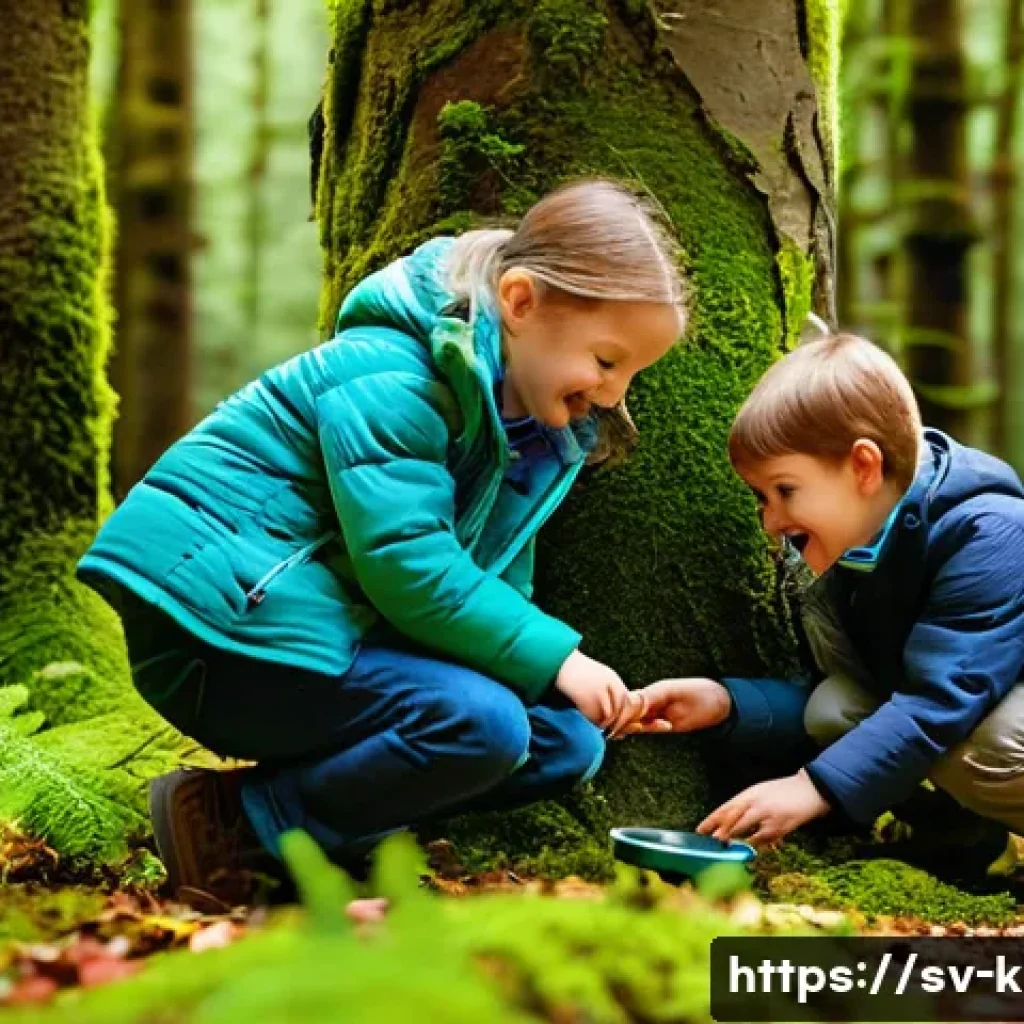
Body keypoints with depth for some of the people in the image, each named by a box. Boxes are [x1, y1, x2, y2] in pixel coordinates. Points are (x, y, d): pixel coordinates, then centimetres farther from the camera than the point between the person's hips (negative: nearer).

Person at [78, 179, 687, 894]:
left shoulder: (535, 428, 8)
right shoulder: (388, 377, -20)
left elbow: (499, 577, 12)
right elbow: (408, 565, -28)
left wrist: (552, 669, -4)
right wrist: (554, 657, -23)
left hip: (336, 631, 9)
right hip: (220, 628, -9)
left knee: (569, 744, 1)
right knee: (481, 726, -29)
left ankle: (347, 807, -3)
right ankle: (234, 820, -15)